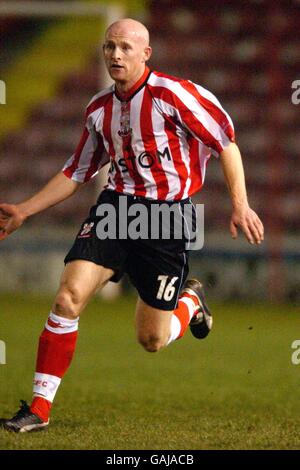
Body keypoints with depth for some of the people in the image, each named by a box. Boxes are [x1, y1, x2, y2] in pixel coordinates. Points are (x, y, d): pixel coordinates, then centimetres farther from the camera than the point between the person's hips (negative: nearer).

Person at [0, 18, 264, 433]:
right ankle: (39, 407, -12)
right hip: (115, 206, 4)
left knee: (152, 340, 0)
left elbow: (226, 142, -4)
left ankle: (191, 302, 37)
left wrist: (240, 205, -11)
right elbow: (77, 173, 20)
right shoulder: (99, 109, 8)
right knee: (69, 295, -18)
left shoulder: (172, 94, -10)